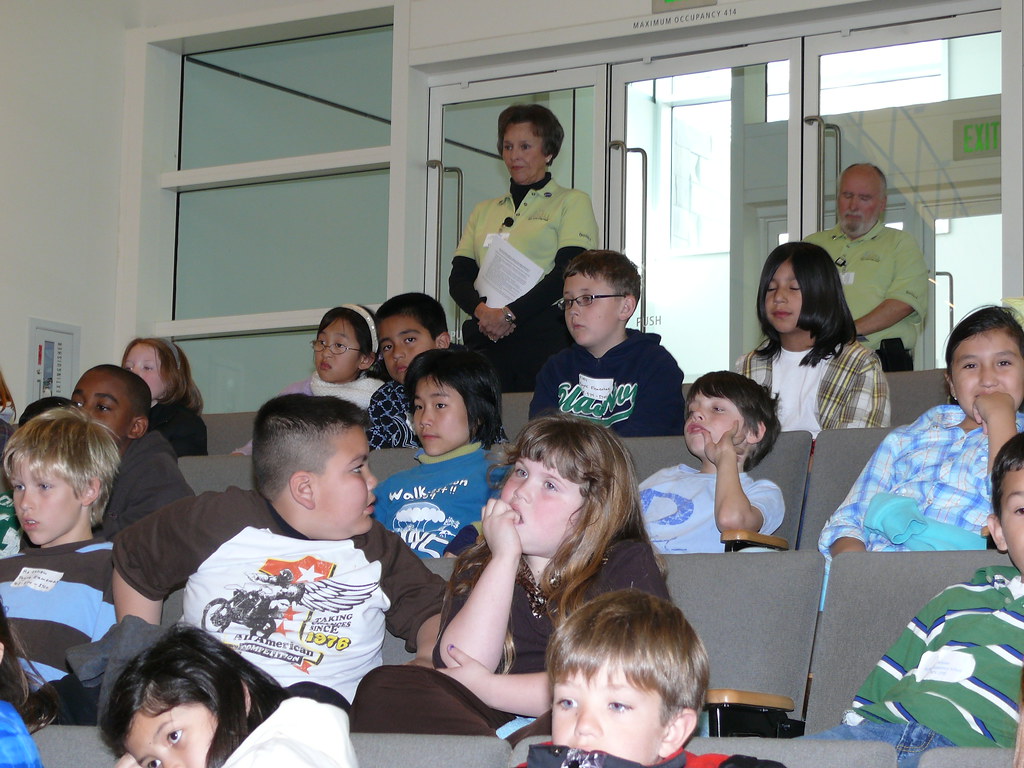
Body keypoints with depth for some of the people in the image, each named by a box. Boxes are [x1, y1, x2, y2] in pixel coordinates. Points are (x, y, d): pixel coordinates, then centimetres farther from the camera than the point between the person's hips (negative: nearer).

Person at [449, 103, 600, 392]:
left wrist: (510, 313, -15)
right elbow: (459, 276, 13)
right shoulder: (484, 211, 22)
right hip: (484, 336, 4)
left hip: (543, 334, -4)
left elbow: (568, 271, -6)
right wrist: (481, 310, -9)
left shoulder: (572, 202, 8)